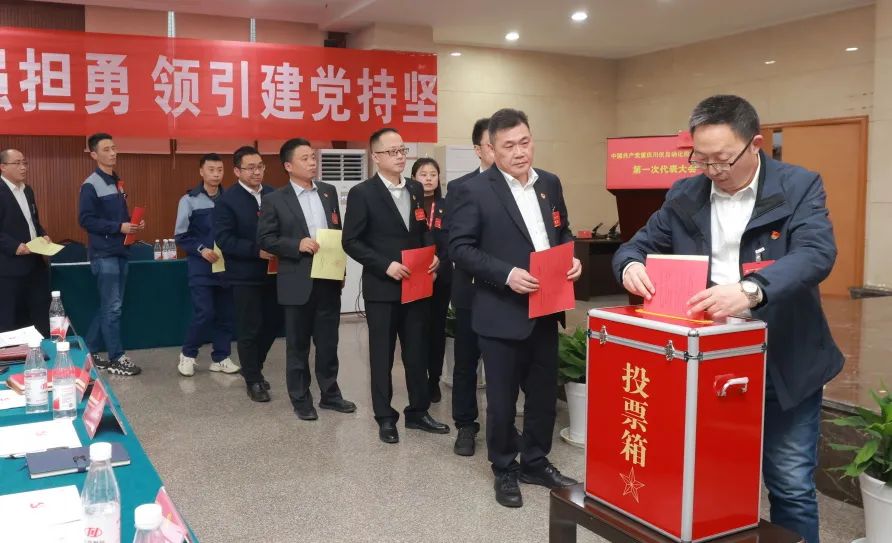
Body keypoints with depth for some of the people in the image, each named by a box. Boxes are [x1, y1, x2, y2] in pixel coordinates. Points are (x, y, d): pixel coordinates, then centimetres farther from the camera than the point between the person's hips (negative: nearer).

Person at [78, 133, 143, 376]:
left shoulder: (117, 182, 16)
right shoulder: (91, 185, -10)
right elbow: (86, 220, -16)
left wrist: (133, 224, 1)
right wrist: (119, 227, -21)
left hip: (119, 252, 8)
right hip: (103, 254, -8)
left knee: (109, 307, 12)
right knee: (112, 307, -4)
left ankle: (89, 352, 23)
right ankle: (117, 358, 4)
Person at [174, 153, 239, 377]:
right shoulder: (190, 200, -3)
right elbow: (180, 236, -2)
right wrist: (201, 249, -15)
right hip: (201, 267, -3)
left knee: (226, 314, 6)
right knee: (204, 313, -8)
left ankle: (221, 358, 20)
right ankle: (187, 354, 14)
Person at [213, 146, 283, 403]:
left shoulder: (274, 195, 8)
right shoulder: (227, 200, -7)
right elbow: (224, 239, -14)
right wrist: (257, 251, -22)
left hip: (273, 271, 5)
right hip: (245, 275, -5)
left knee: (274, 323, 12)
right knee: (249, 329, 4)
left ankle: (252, 367, 35)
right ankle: (253, 380, 19)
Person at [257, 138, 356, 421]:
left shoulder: (329, 192, 9)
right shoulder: (275, 199, -3)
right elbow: (265, 238, -5)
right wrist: (297, 244, -19)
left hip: (329, 280, 4)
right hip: (298, 283, -4)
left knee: (328, 342, 12)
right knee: (298, 344, 7)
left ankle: (330, 393, 27)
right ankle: (301, 400, 20)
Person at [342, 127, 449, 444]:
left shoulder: (416, 189, 10)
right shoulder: (362, 193, -8)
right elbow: (351, 242, -10)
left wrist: (432, 255, -2)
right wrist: (385, 265, -19)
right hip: (382, 288, -5)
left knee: (417, 352, 12)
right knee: (382, 355, 6)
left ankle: (418, 412, 26)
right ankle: (385, 417, 18)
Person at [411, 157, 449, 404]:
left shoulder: (446, 207, 6)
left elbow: (450, 243, -1)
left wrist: (438, 267, -16)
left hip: (440, 277, 2)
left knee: (436, 328, 7)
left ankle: (434, 381, 15)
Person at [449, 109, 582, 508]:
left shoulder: (550, 184, 8)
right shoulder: (475, 191, -10)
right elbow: (460, 247, -13)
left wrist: (570, 258, -3)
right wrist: (506, 274, -23)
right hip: (502, 313, -5)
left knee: (544, 392, 15)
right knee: (502, 397, 7)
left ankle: (535, 462, 34)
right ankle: (504, 470, 26)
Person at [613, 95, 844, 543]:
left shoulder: (800, 186, -7)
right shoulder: (683, 196, 4)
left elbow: (816, 253, -22)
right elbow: (638, 245, 9)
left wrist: (752, 290, -41)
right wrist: (630, 265, -17)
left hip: (785, 367, -3)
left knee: (790, 486, 8)